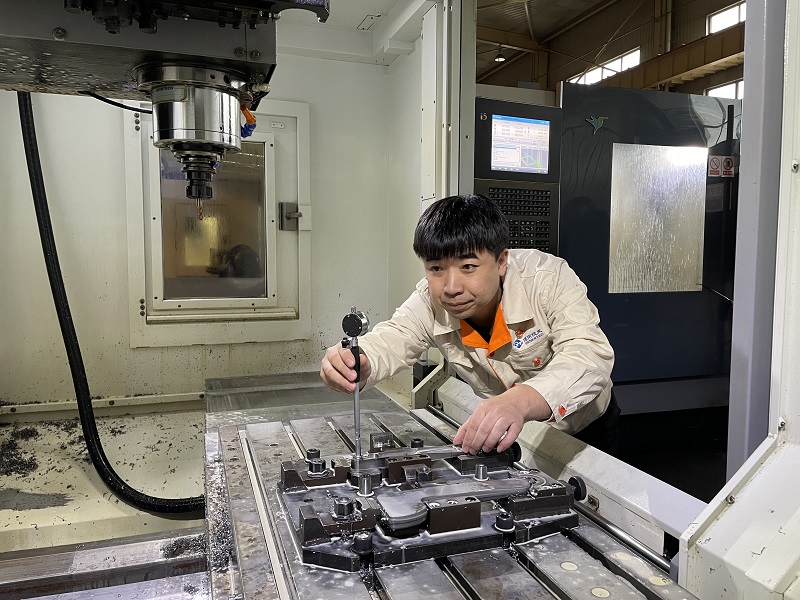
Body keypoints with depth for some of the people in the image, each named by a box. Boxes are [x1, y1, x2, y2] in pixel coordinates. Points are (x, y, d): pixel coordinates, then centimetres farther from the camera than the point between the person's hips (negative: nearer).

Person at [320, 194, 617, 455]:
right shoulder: (429, 301, -17)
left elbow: (590, 357, -40)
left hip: (582, 427, -1)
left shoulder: (548, 277, -28)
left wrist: (520, 401, -59)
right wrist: (352, 363, -53)